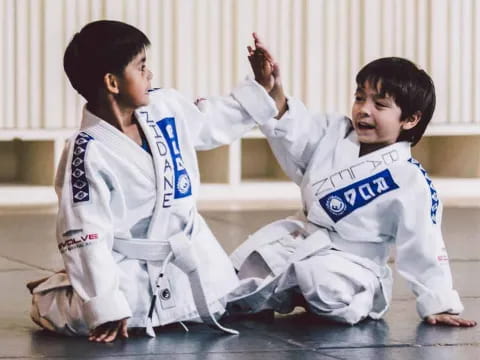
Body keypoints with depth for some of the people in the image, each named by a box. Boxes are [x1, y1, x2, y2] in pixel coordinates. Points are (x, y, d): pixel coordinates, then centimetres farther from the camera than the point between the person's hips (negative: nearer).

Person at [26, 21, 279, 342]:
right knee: (87, 318, -27)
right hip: (129, 267, -7)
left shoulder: (166, 106, -6)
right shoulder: (89, 153, -25)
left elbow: (215, 122, 16)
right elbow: (86, 236, -25)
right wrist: (105, 309, -28)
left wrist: (264, 88, 8)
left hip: (189, 251, 7)